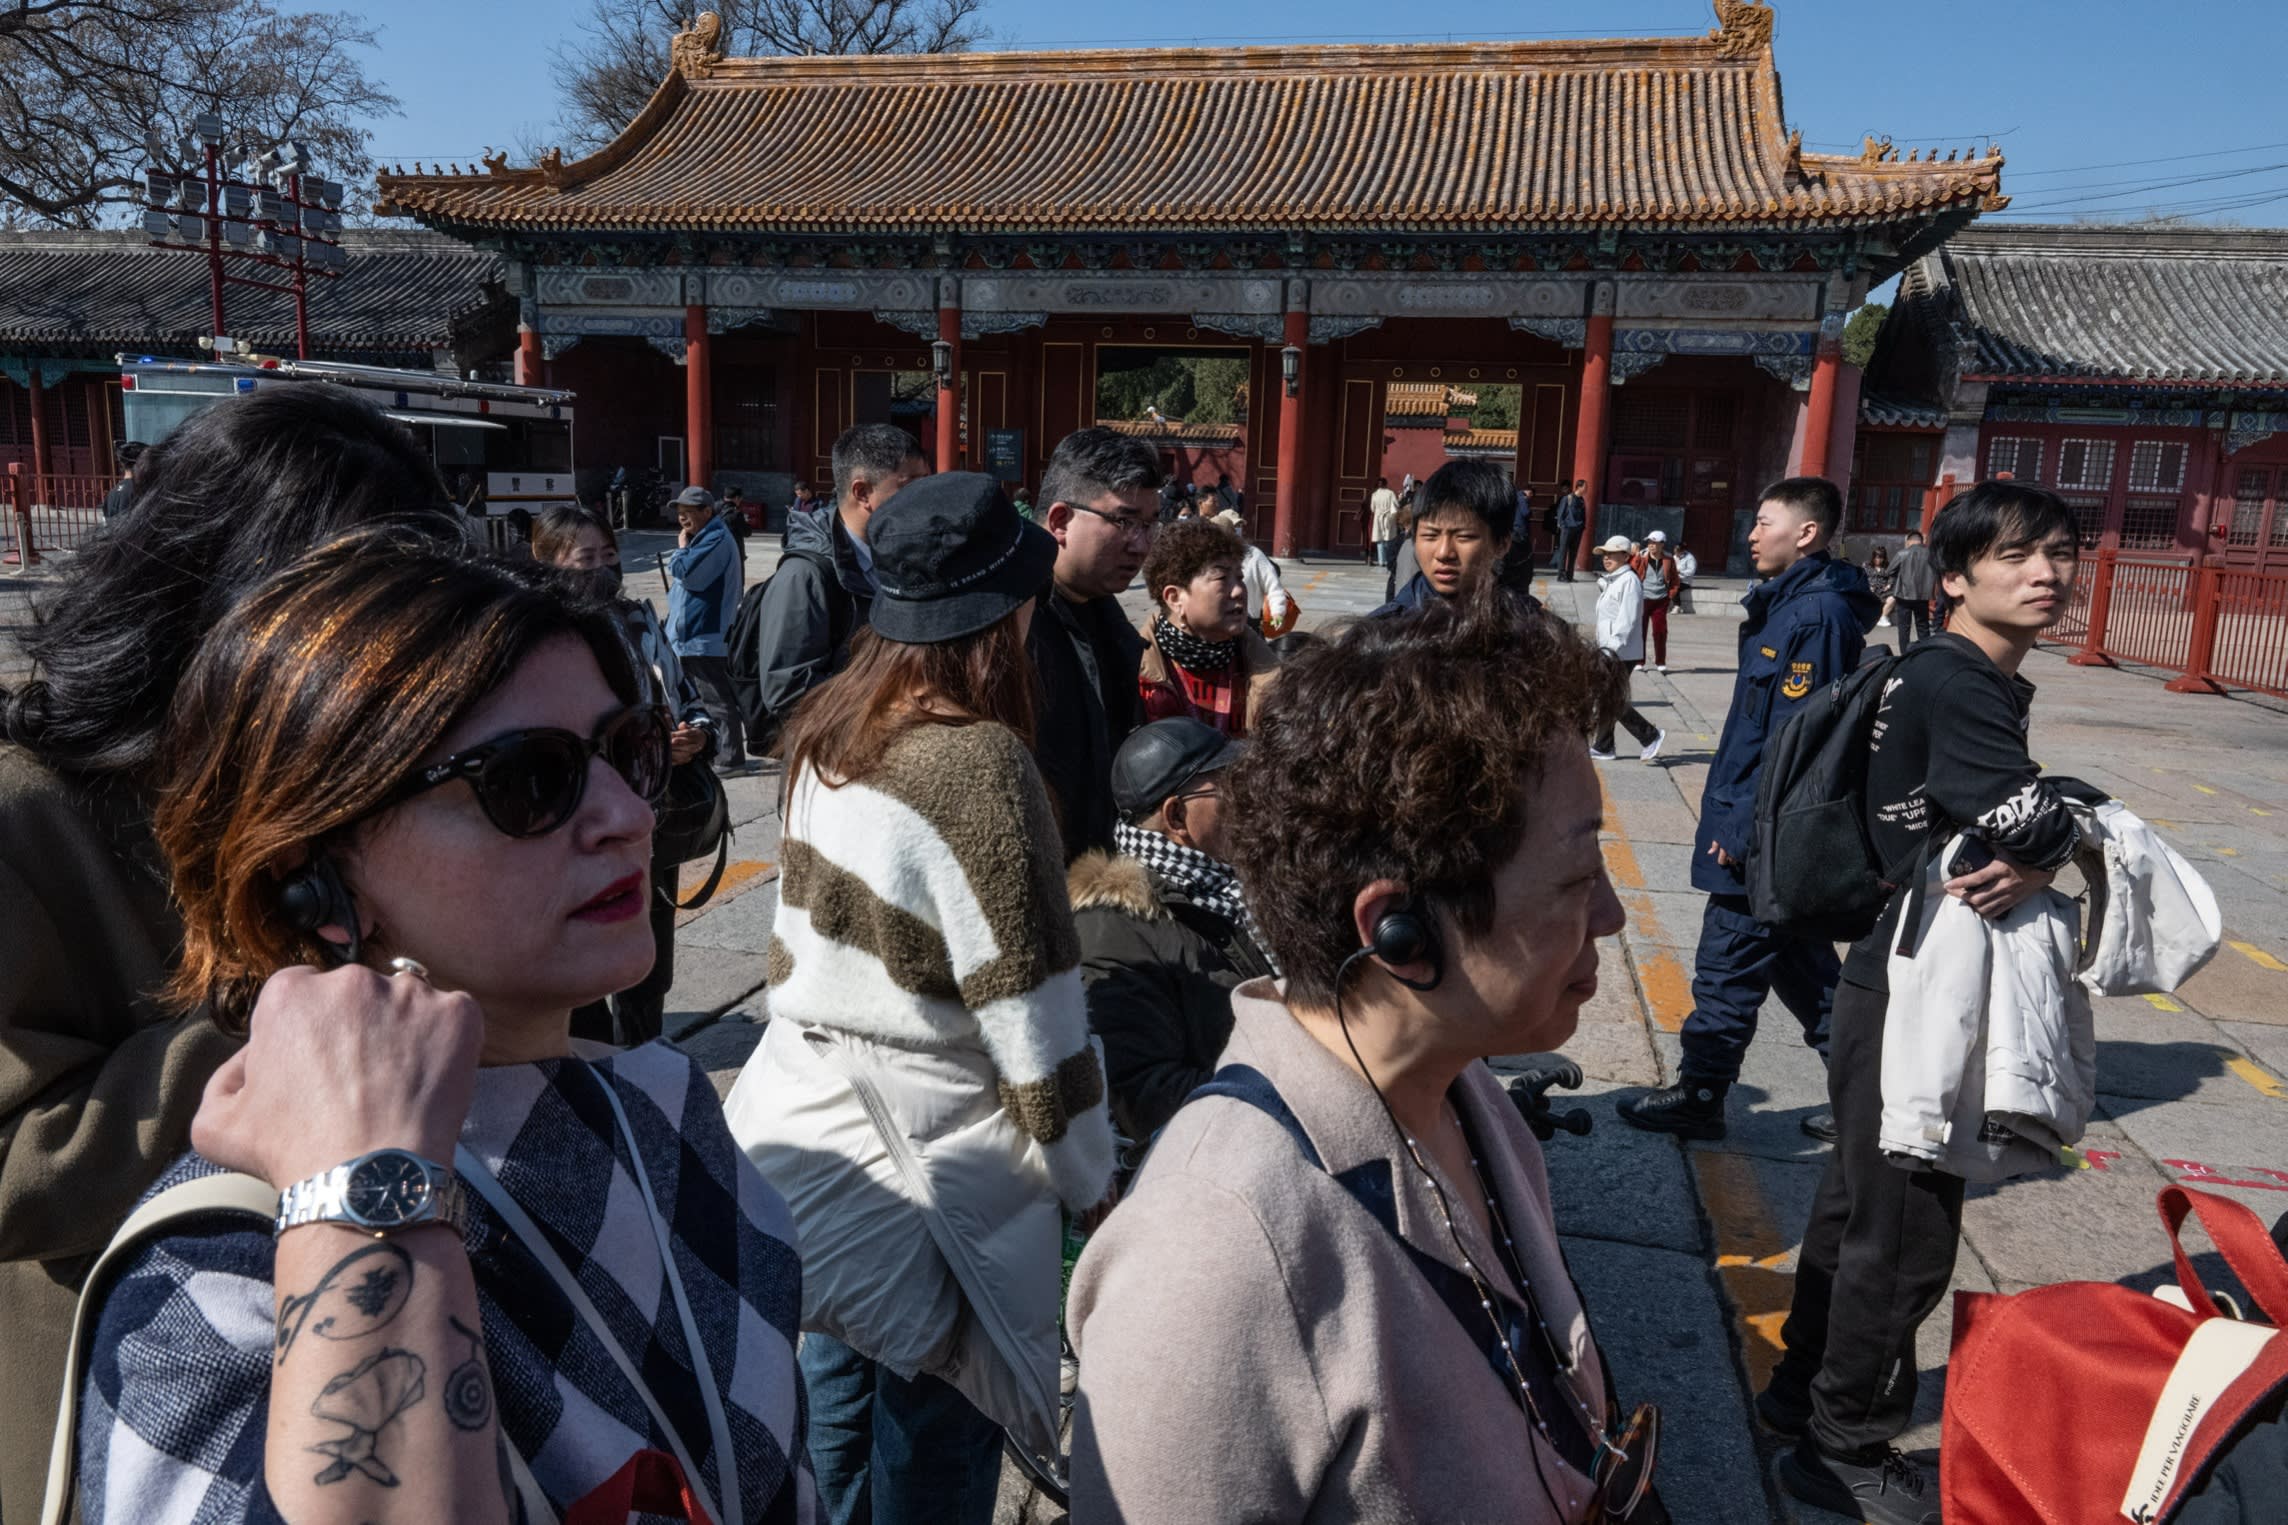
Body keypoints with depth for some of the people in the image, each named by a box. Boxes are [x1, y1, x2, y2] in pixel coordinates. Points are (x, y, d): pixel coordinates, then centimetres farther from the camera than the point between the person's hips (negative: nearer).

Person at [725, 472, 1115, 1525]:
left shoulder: (827, 728, -1)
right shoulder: (980, 765, -23)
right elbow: (1030, 1011, -20)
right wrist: (1088, 1175, -7)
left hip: (806, 1114, 8)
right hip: (921, 1164, -7)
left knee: (836, 1411, 26)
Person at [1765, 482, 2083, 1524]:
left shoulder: (1991, 685, 12)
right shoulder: (1955, 684, -18)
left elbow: (2030, 828, 10)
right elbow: (2033, 824, -27)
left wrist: (2037, 859, -10)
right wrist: (2054, 847, -7)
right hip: (1909, 991, -10)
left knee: (1861, 1198, 20)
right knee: (1907, 1230, 1)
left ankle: (1807, 1385, 37)